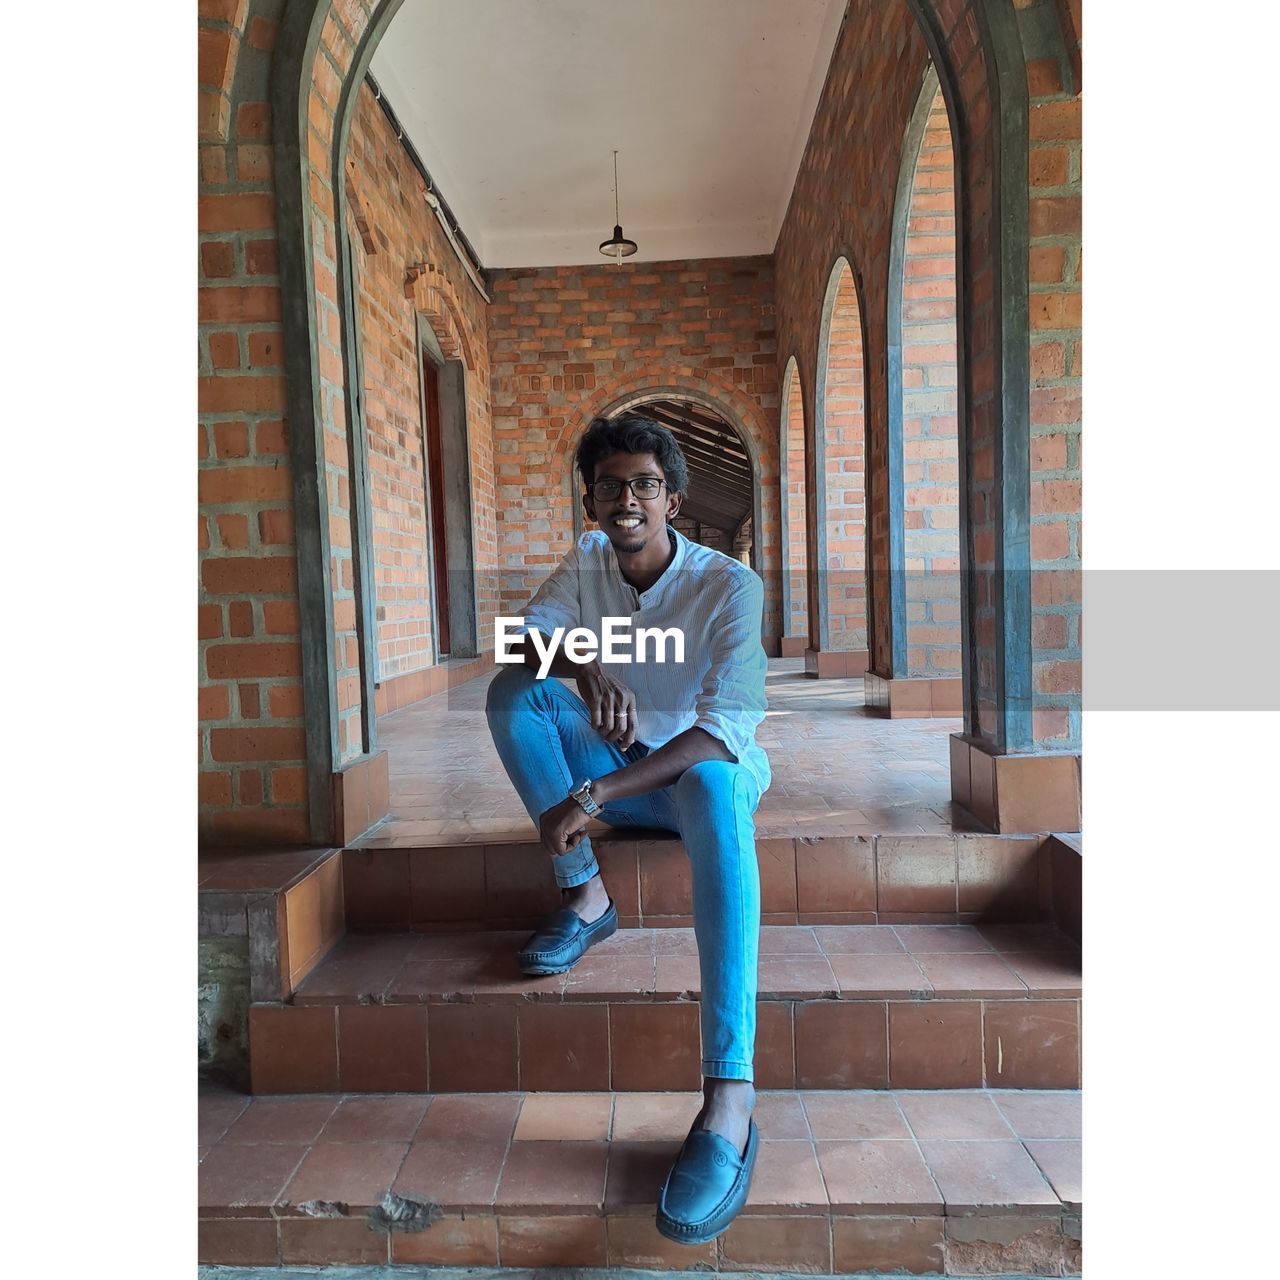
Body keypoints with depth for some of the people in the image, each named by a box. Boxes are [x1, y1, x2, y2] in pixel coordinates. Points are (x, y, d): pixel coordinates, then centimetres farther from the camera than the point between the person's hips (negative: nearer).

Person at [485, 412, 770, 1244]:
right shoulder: (589, 559, -2)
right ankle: (585, 895, -14)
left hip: (705, 768, -4)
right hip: (617, 767, 5)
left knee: (714, 785, -41)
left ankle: (731, 1097, -47)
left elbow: (728, 725, -30)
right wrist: (585, 669, -34)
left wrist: (593, 795, -38)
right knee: (513, 690, -16)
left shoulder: (729, 584, -20)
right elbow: (527, 635, -9)